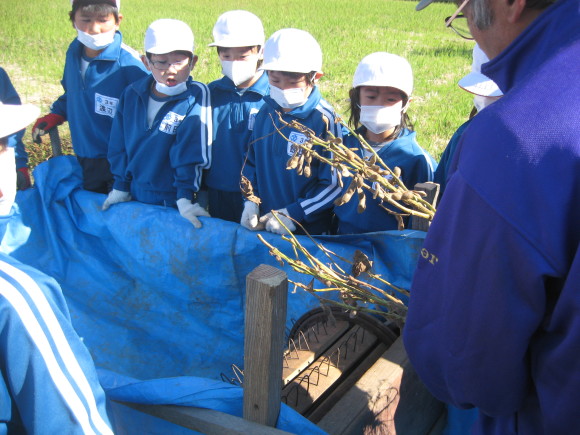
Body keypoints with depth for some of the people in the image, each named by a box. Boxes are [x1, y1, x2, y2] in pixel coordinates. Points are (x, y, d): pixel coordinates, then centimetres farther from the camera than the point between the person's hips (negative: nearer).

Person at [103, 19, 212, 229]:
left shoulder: (196, 97, -14)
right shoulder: (132, 95, -1)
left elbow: (189, 152, -18)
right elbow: (119, 145, 7)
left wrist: (185, 197, -20)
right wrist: (121, 186, 8)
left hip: (173, 202, -4)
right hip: (136, 197, 5)